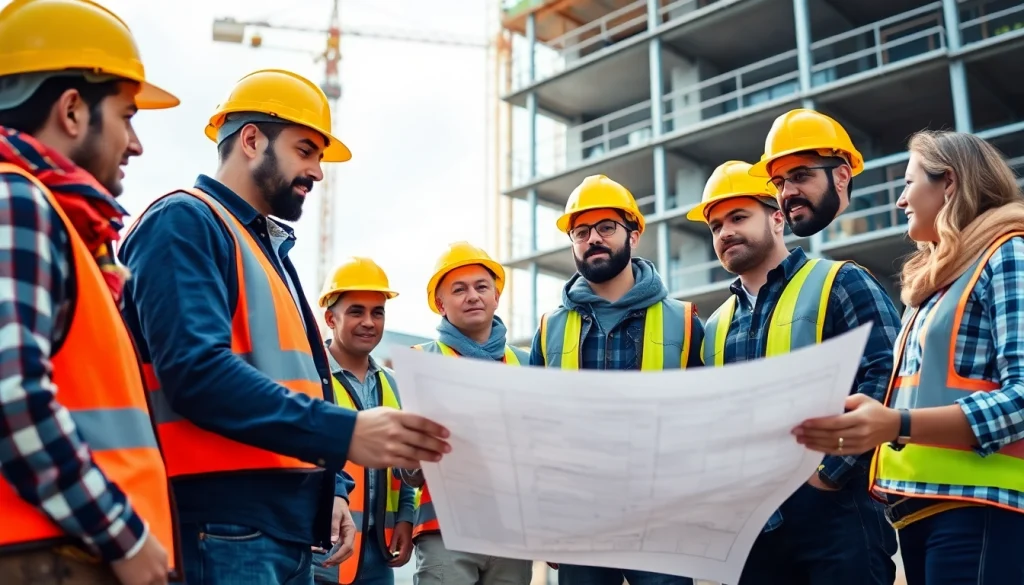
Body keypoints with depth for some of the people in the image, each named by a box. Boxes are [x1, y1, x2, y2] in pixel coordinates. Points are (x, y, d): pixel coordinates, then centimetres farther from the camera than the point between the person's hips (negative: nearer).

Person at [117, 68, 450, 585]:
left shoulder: (271, 248, 21)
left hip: (289, 522, 9)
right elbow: (197, 370, -21)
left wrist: (331, 487, 11)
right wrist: (344, 432, -26)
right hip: (223, 521, -9)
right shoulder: (184, 222, -7)